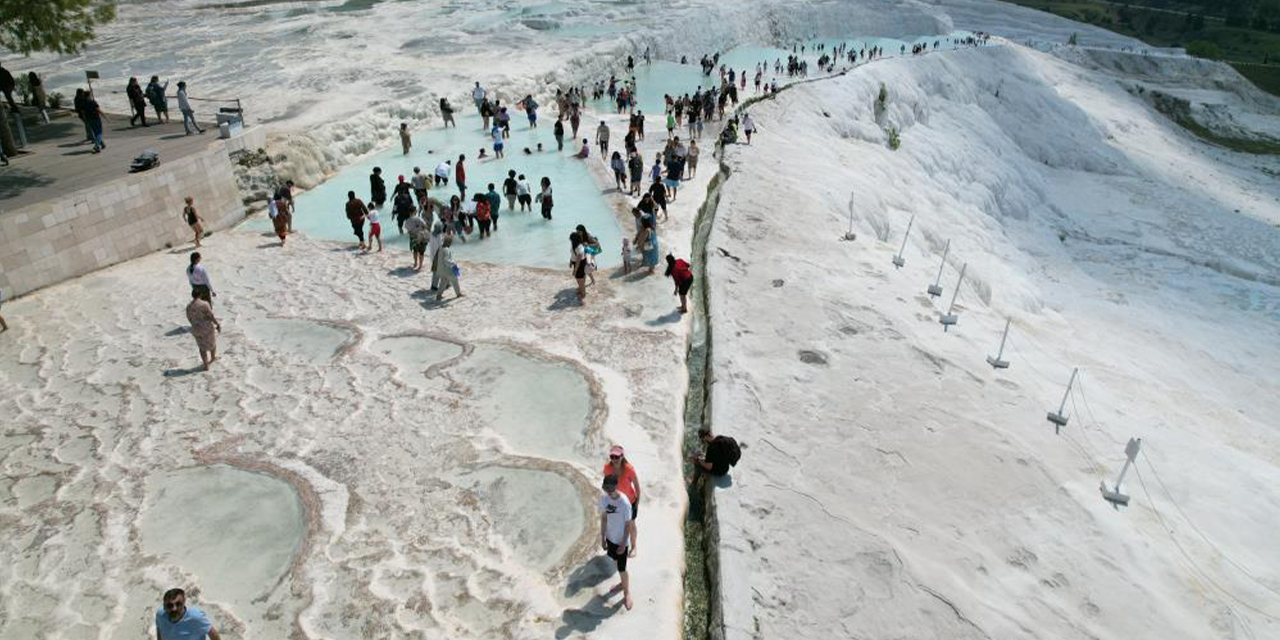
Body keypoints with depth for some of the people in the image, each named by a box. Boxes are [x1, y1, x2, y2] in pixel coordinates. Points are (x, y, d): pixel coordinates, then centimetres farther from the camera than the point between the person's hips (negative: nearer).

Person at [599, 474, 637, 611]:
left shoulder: (625, 503, -28)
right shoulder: (604, 498, -12)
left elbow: (628, 525, -18)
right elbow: (603, 518, 0)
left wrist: (623, 544, -15)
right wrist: (602, 537, 3)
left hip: (621, 540, -6)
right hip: (610, 537, 6)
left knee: (621, 569, 3)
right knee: (613, 561, 23)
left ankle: (627, 594, 26)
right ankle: (624, 582, 48)